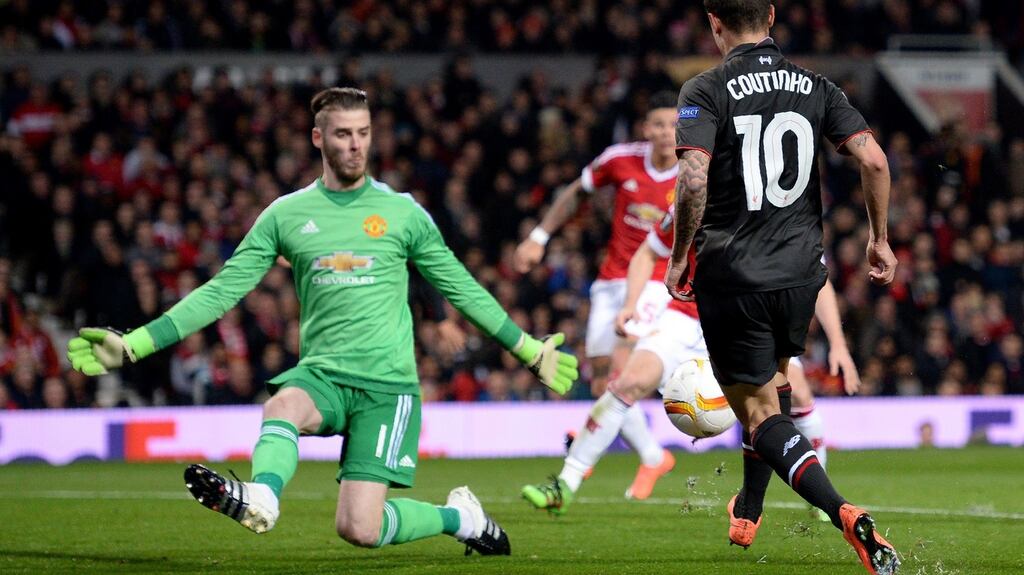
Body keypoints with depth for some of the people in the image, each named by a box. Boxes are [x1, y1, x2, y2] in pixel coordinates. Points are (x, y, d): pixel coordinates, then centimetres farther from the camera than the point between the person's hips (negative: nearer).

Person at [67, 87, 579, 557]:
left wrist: (531, 352, 15)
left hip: (387, 382, -2)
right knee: (282, 405, -35)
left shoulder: (402, 213, 4)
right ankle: (261, 500, -58)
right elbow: (220, 292, 6)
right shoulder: (285, 215, 7)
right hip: (321, 373, 2)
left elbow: (463, 290, 14)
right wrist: (131, 345, -1)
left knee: (359, 529, -14)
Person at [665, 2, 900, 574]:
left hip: (732, 275, -4)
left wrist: (679, 258, -9)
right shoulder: (814, 86, 3)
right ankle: (747, 515, 41)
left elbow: (694, 179, -22)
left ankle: (848, 516, -22)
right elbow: (875, 161, -5)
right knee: (773, 383, 28)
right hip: (801, 269, 5)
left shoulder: (706, 91, -9)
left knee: (760, 412, 0)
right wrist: (880, 240, 8)